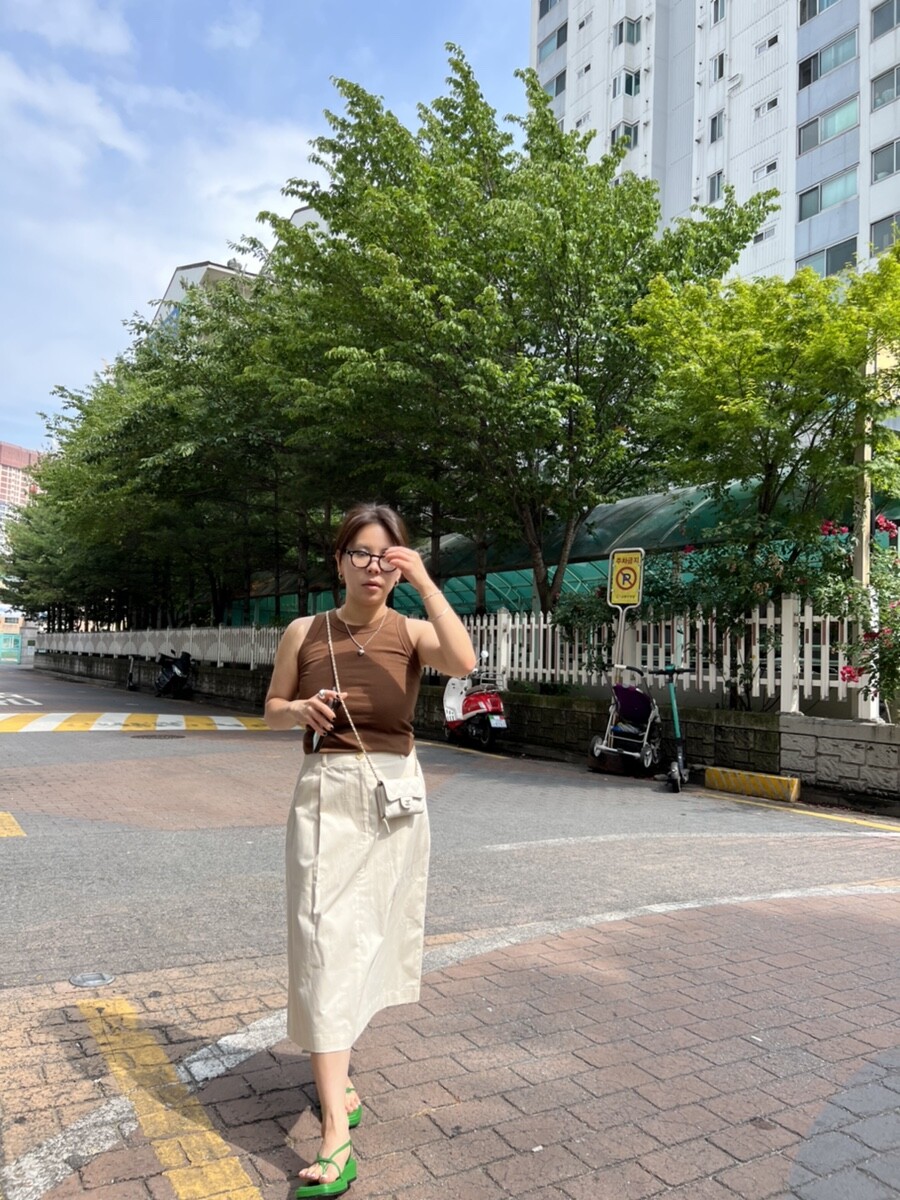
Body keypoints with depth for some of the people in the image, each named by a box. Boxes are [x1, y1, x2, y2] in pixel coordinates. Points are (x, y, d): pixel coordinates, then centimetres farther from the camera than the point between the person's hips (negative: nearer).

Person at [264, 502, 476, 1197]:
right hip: (326, 794, -1)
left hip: (394, 795, 1)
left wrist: (425, 581, -22)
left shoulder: (412, 632, -2)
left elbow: (464, 662, -23)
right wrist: (302, 709, -11)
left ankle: (336, 1070, 39)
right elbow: (272, 710, 11)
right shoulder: (304, 633, 1)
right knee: (326, 943, -8)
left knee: (369, 937, 15)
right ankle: (336, 1138, -4)